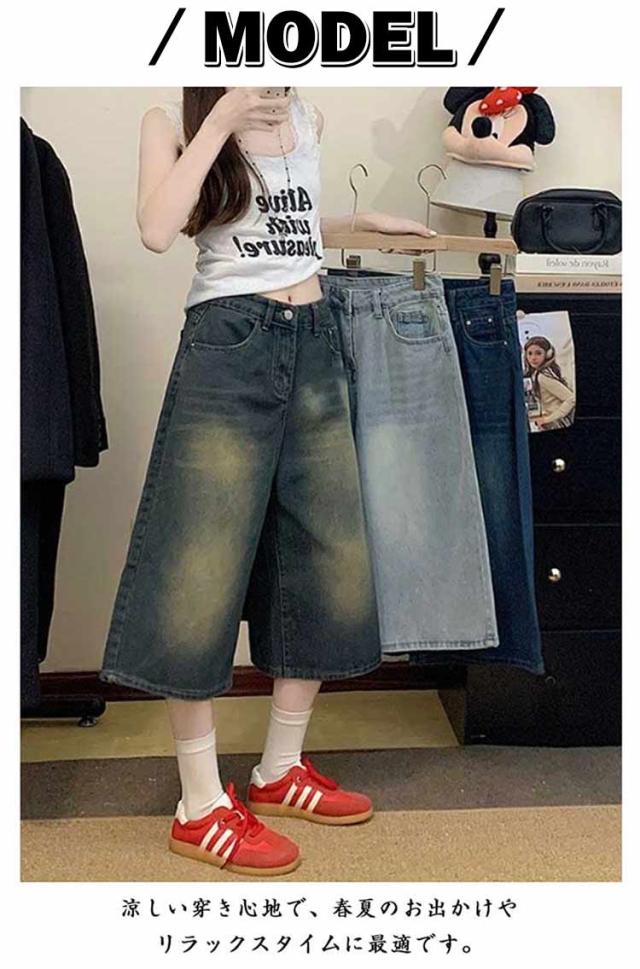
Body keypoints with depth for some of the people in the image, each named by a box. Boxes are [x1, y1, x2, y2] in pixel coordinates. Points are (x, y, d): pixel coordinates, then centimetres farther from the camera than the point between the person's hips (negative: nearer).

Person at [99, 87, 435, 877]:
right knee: (202, 571, -6)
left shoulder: (308, 120, 17)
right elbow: (159, 231, -15)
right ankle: (201, 806, 5)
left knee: (329, 561, 5)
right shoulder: (173, 120, 4)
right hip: (226, 348, -5)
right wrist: (223, 115, -11)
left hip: (313, 346, 6)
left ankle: (280, 771, 20)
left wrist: (362, 221, 31)